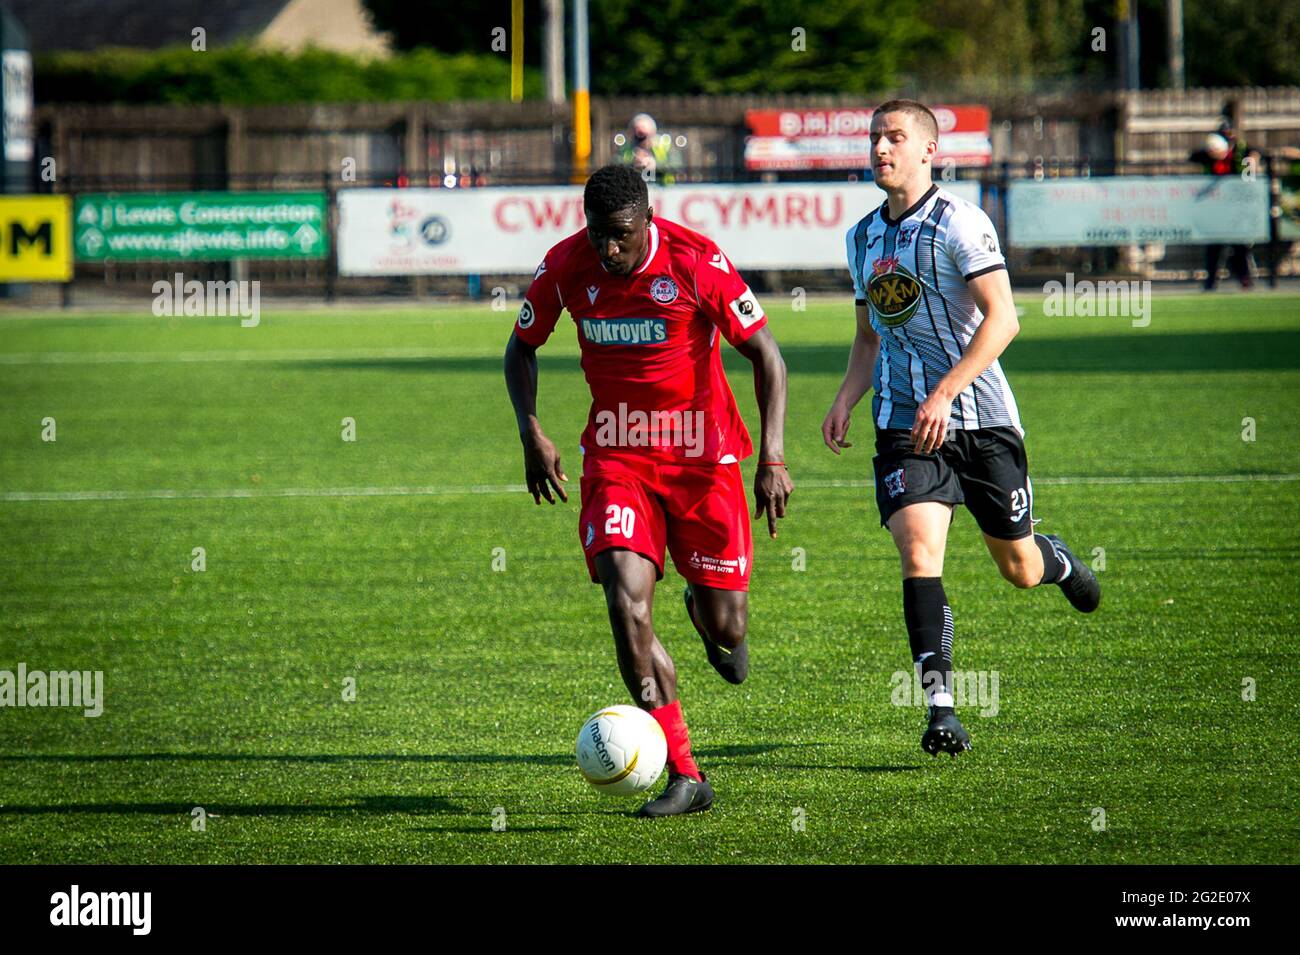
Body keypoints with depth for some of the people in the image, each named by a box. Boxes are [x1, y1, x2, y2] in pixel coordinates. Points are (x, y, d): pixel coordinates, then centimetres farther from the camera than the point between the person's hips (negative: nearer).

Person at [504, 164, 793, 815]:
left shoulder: (696, 261, -16)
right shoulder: (565, 268, -7)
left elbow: (766, 355, -9)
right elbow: (522, 348, 11)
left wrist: (773, 457, -17)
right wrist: (531, 433, -3)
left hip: (702, 453, -2)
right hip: (615, 456, 2)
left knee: (724, 626, -3)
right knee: (626, 601, -18)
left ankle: (708, 616, 40)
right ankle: (685, 778, -11)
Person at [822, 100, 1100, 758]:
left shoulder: (959, 223, -10)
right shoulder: (864, 236, 12)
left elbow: (1002, 319, -16)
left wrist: (944, 393, -25)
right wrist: (845, 400, 4)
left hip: (980, 415, -4)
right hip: (903, 424, 4)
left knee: (1019, 570, 9)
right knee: (918, 551, -19)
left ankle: (1057, 561, 47)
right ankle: (941, 709, -23)